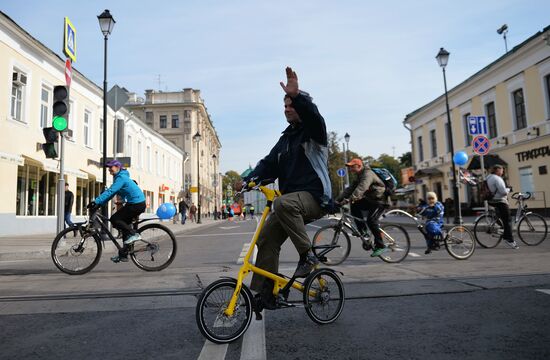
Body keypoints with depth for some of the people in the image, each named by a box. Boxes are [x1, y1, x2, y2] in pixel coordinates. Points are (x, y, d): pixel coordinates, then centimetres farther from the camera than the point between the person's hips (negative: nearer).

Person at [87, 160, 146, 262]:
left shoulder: (121, 177, -13)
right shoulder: (119, 177, 18)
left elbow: (110, 191, -23)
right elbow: (110, 192, 14)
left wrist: (96, 202, -27)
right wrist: (99, 204, 5)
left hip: (136, 204, -10)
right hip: (138, 203, 10)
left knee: (114, 219, -10)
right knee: (124, 224, 13)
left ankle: (133, 234, -8)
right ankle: (123, 255, 19)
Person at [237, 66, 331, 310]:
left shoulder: (313, 133, -1)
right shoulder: (286, 138, 20)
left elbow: (314, 116, -26)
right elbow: (269, 163, 11)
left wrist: (296, 95, -40)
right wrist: (249, 179, -5)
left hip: (313, 197, -7)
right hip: (292, 201, 7)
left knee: (282, 203, -37)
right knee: (266, 239, -3)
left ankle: (308, 255, -21)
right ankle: (265, 293, 6)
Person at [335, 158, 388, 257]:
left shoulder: (368, 174, -19)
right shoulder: (360, 176, 12)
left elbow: (361, 188, -36)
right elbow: (350, 189, 6)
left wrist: (349, 199, -46)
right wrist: (338, 200, -4)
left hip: (380, 200, -9)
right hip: (370, 199, 9)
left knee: (371, 220, -22)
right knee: (355, 206, -7)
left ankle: (380, 246, -11)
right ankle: (363, 232, 0)